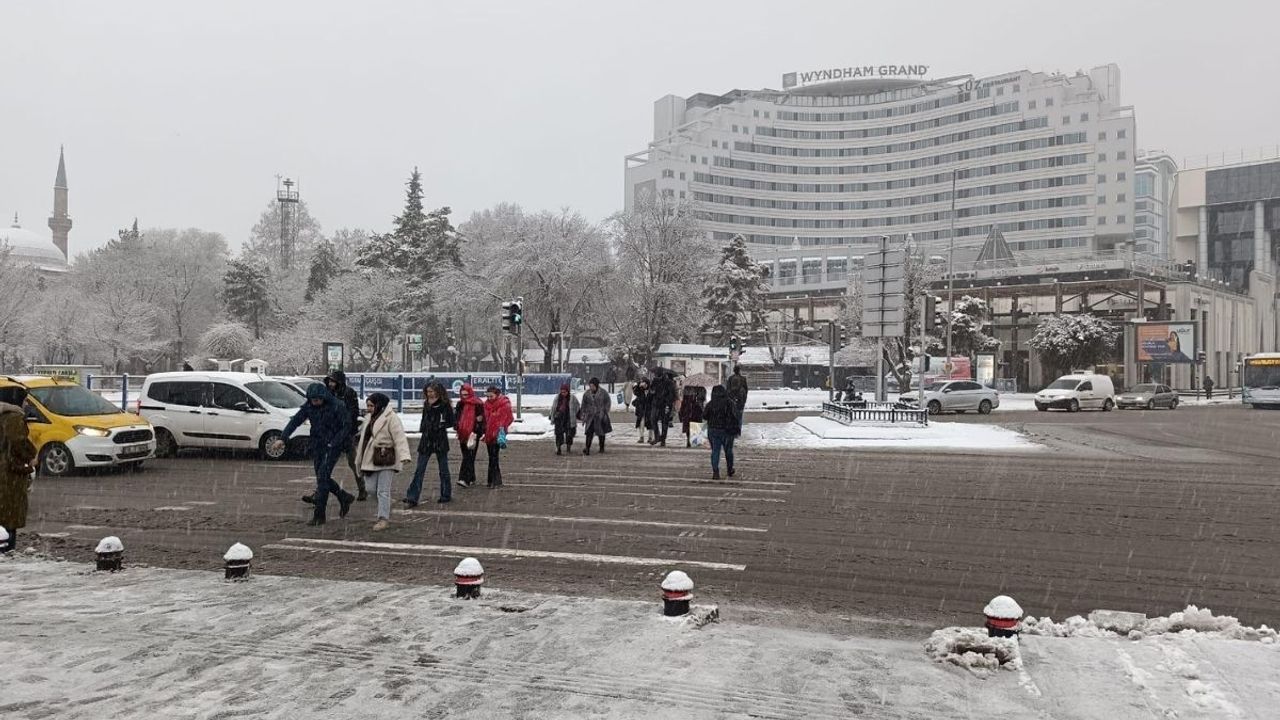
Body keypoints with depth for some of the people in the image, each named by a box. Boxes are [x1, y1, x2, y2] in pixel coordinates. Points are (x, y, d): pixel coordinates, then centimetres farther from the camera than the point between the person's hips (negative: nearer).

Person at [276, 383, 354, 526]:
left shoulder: (336, 406, -15)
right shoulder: (308, 406, 0)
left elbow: (347, 425, -11)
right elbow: (295, 421, -3)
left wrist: (334, 443, -18)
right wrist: (282, 438, -14)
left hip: (333, 446, -6)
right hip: (317, 445, 6)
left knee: (322, 477, -13)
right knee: (322, 477, 9)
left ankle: (319, 515, -9)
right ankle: (345, 498, 32)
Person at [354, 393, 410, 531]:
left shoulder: (391, 417, -11)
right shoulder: (369, 418, 16)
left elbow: (399, 437, -20)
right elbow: (364, 438, 24)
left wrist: (404, 455, -32)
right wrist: (360, 460, 25)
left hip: (386, 460, -8)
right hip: (371, 460, 8)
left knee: (383, 491, -7)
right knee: (374, 490, 8)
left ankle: (383, 519, -4)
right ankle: (385, 514, 26)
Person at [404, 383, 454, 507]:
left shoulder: (445, 405, -7)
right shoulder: (426, 404, 10)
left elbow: (451, 422, -5)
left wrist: (440, 426, -15)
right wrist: (422, 427, 3)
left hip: (440, 440, -5)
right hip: (426, 439, 5)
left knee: (443, 469, 8)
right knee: (419, 470, -1)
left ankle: (446, 494, 21)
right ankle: (412, 498, -4)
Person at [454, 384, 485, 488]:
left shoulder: (477, 405, -7)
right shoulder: (460, 404, 14)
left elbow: (480, 420, -11)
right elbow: (457, 418, 21)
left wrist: (475, 433, -17)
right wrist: (457, 431, 12)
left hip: (472, 434, -7)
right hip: (462, 434, 7)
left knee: (468, 457, -12)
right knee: (467, 457, 11)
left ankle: (465, 479, -18)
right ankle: (471, 479, 20)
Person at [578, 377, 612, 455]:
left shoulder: (603, 393, -5)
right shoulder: (586, 394, 2)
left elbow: (607, 404, 2)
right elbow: (583, 406, 9)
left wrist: (605, 413, -6)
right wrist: (583, 415, 6)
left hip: (600, 416, -1)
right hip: (590, 416, 1)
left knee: (601, 433, 10)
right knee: (589, 432, -10)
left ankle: (602, 448, 26)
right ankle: (587, 449, -14)